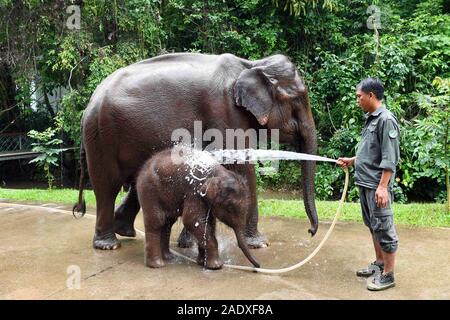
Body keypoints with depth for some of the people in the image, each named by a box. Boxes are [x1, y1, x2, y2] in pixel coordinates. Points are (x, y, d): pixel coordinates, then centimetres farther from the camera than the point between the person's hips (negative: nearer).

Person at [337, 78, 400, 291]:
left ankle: (387, 275, 9)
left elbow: (389, 158, -19)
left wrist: (382, 186, -23)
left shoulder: (386, 120, -15)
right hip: (365, 182, 10)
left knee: (383, 228, -1)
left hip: (377, 185, -10)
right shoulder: (370, 119, 13)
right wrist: (352, 161, 24)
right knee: (373, 226, 18)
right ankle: (379, 264, 31)